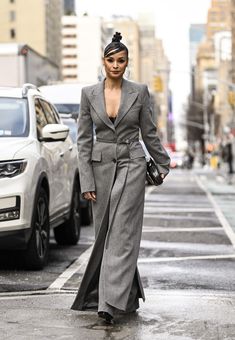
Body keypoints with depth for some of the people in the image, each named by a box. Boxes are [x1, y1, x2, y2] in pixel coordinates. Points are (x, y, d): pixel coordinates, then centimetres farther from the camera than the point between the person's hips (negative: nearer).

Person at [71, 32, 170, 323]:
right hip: (101, 166, 3)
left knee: (121, 234, -11)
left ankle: (110, 302, -16)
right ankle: (126, 296, 24)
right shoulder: (89, 93, 2)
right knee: (104, 233, 8)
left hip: (131, 165, -2)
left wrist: (163, 164, 18)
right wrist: (86, 181, -4)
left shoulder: (139, 92, -1)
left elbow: (149, 133, 10)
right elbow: (84, 139, 1)